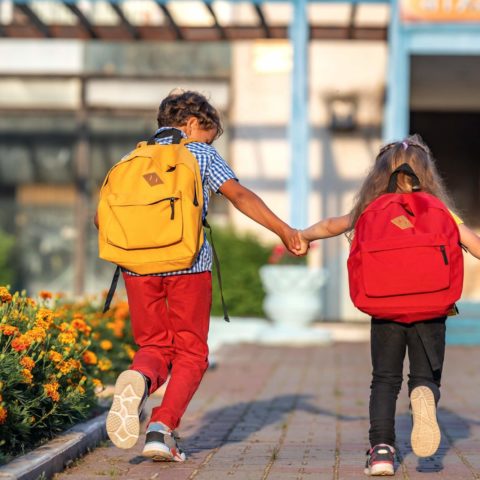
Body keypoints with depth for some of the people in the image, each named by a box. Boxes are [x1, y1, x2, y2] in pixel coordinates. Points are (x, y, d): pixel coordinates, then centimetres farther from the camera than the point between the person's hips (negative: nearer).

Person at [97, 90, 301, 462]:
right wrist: (284, 230, -9)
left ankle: (139, 379, -22)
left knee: (154, 346, 14)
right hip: (188, 262, -3)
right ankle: (163, 428, -8)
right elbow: (239, 195, -7)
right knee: (190, 353, 10)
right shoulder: (200, 154, 8)